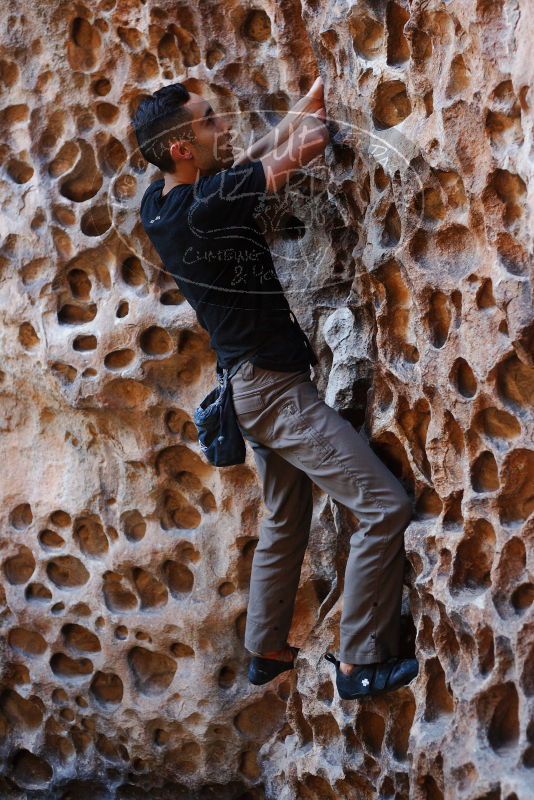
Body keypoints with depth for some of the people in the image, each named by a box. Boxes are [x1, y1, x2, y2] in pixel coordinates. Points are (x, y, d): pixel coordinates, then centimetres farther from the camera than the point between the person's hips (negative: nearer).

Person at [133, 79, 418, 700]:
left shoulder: (159, 203, 3)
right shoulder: (204, 204, -24)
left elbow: (249, 159, 19)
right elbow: (308, 145, -16)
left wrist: (305, 103, 18)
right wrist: (310, 109, 5)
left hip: (251, 385, 10)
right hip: (273, 386, -10)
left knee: (285, 521, 24)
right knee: (384, 505, -11)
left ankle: (266, 650, 35)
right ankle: (360, 662, -6)